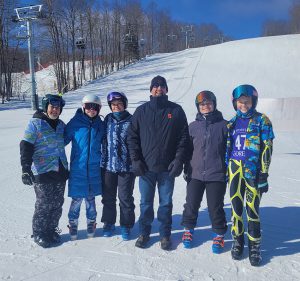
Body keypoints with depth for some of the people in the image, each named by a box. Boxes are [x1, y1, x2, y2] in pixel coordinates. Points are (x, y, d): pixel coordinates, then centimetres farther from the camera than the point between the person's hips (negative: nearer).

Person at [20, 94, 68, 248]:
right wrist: (26, 169, -18)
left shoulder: (61, 125, 11)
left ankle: (52, 230, 30)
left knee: (57, 205, 12)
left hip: (60, 172, 6)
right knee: (44, 205, 2)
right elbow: (26, 147, -11)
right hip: (42, 173, -5)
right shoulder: (35, 124, -7)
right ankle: (39, 234, 21)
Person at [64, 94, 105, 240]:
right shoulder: (75, 123, -4)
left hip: (94, 169, 2)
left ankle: (91, 223, 30)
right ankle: (73, 224, 22)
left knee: (90, 198, 12)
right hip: (78, 169, -2)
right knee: (77, 199, 2)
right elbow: (63, 140, -2)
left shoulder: (100, 125, 5)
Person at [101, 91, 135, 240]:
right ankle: (109, 223, 32)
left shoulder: (131, 120, -5)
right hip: (109, 165, 3)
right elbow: (103, 140, 8)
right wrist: (103, 161, 4)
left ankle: (126, 225, 24)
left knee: (125, 197, 6)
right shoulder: (108, 119, 5)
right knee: (108, 197, 14)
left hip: (126, 166, -3)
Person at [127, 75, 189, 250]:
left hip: (168, 167, 0)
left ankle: (165, 234, 26)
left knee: (166, 202, 10)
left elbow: (183, 137, 1)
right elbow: (132, 136, 4)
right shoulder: (142, 111, 4)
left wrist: (179, 160, -8)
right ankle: (144, 232, 28)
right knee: (146, 202, 11)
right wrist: (135, 160, -5)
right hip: (146, 167, 1)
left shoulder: (176, 110, 3)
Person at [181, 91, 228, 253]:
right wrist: (186, 169, 9)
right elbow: (188, 149, 11)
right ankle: (188, 229, 33)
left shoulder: (223, 125, -1)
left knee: (215, 207, 6)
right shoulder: (193, 126, 6)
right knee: (191, 204, 10)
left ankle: (219, 235, 27)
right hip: (195, 173, 2)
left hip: (217, 174, -2)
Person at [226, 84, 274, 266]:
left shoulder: (262, 121, 1)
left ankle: (255, 245, 11)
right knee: (236, 206, 7)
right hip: (235, 169, 4)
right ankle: (237, 240, 24)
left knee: (252, 208, -5)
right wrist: (225, 171, 11)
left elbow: (267, 149, -4)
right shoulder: (232, 123, 13)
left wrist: (264, 175, -10)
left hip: (253, 171, -4)